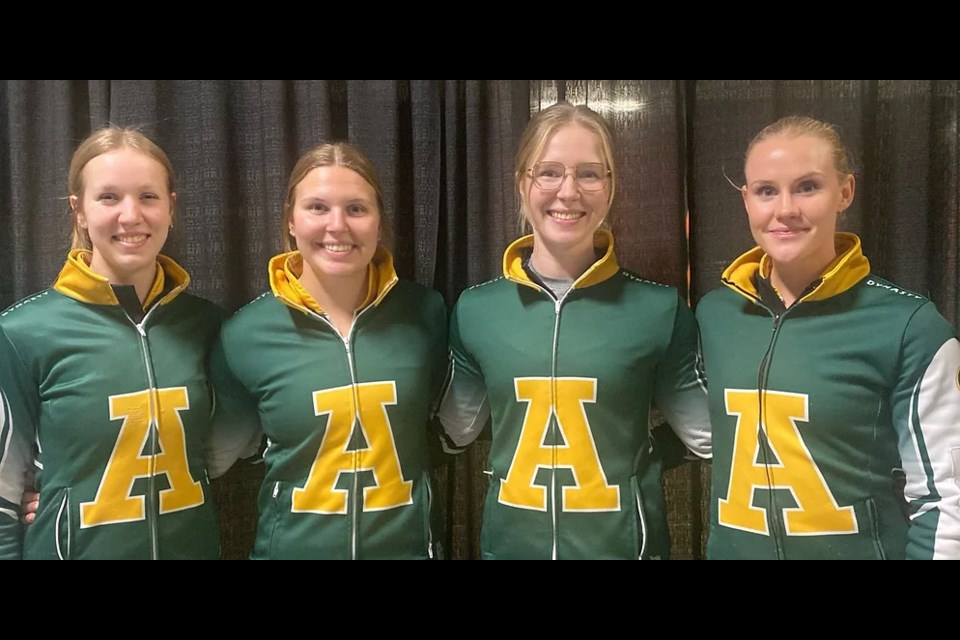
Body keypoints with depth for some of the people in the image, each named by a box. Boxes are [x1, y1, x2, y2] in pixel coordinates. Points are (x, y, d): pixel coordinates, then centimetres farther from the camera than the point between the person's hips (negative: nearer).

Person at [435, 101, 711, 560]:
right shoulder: (476, 309, -5)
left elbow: (712, 435, -1)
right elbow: (452, 431, 7)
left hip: (624, 543, -1)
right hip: (512, 542, 2)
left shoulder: (659, 308, -10)